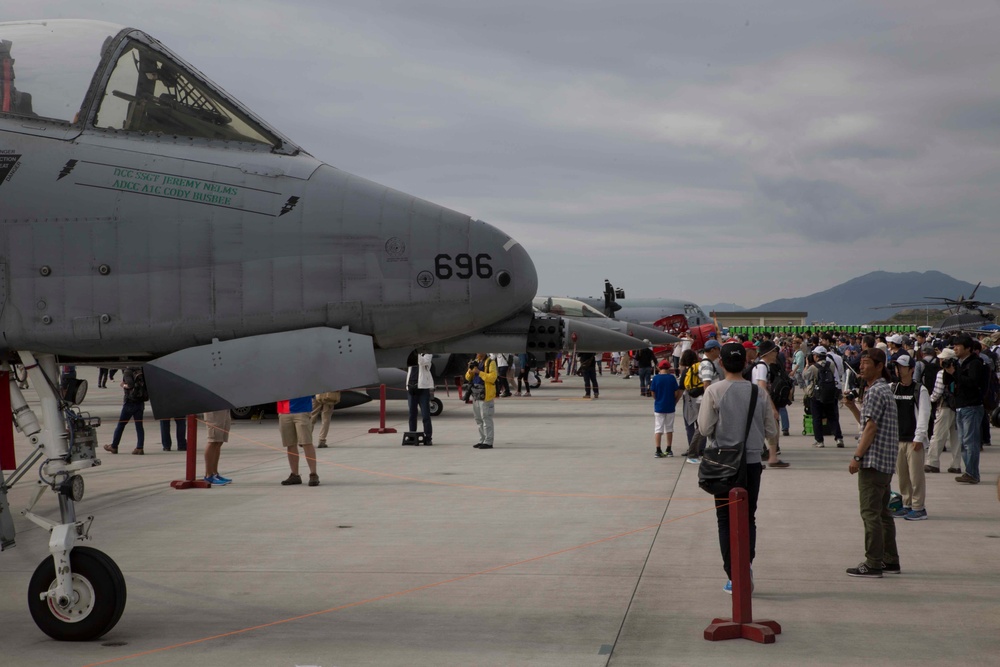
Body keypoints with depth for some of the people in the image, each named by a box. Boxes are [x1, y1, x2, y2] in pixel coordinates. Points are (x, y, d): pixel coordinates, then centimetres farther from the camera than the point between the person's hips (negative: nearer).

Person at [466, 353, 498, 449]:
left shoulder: (490, 363, -8)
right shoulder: (476, 362, 16)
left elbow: (492, 377, -20)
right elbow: (468, 378, 16)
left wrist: (479, 372, -21)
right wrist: (470, 370, -4)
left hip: (485, 395, -8)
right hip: (476, 394, 8)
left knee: (486, 418, -8)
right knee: (478, 419, 13)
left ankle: (488, 442, -6)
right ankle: (482, 440, 21)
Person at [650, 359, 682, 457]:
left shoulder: (655, 378, -8)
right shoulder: (672, 378, -6)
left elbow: (653, 393, -6)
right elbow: (676, 393, -5)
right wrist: (674, 402, 12)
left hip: (659, 406, -1)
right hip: (670, 407, 1)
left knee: (658, 429, 3)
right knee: (669, 428, 14)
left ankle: (658, 451, -4)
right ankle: (669, 450, 18)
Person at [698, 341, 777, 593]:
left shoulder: (714, 391, -11)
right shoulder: (758, 392, -3)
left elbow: (705, 428, -11)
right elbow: (771, 431, 2)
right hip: (752, 461, 2)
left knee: (726, 519, 7)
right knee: (749, 517, 14)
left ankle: (733, 577, 5)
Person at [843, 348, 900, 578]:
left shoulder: (876, 391, -13)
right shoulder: (883, 389, 18)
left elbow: (870, 428, -18)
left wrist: (857, 457, -17)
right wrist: (852, 406, 13)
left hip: (873, 460, -11)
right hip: (886, 461, 11)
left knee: (870, 512, -8)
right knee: (882, 511, 15)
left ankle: (873, 563, -6)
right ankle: (890, 559, 19)